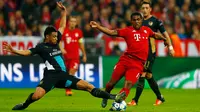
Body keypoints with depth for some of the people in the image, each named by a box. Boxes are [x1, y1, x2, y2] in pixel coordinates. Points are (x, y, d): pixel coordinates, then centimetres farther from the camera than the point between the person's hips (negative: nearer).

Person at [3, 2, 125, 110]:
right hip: (51, 75, -6)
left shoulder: (55, 43, 19)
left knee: (88, 86, -2)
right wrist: (14, 51, -26)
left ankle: (113, 97, -5)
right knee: (36, 96, -26)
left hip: (63, 75, 6)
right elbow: (27, 52, -10)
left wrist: (64, 11, 28)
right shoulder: (41, 47, 2)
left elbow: (62, 26, 30)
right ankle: (24, 105, 6)